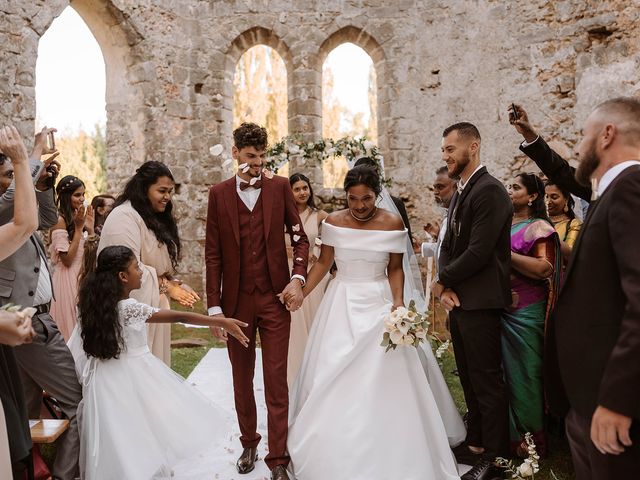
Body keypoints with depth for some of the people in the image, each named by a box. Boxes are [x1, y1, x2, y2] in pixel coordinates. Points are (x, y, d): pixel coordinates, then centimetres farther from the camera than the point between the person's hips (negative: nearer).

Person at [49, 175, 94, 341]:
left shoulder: (77, 219, 11)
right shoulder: (59, 220, -13)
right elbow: (67, 260, -19)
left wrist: (90, 228, -2)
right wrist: (79, 228, -17)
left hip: (82, 278, 8)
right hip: (67, 279, -8)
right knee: (69, 326, 1)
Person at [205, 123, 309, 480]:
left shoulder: (280, 187, 2)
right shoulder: (219, 193, 2)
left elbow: (300, 237, 6)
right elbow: (213, 253, 1)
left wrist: (298, 278, -9)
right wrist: (214, 305, -2)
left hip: (275, 297, -1)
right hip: (236, 300, 2)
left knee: (276, 380, 1)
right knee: (242, 378, 15)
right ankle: (249, 444, 33)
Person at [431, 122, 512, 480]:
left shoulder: (489, 190, -14)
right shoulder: (460, 193, 15)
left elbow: (479, 252, -21)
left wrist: (442, 282, -8)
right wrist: (445, 286, -3)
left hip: (479, 302, -9)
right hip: (458, 300, 9)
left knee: (487, 380, 2)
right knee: (470, 379, 17)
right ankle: (476, 443, 31)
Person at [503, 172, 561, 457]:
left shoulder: (538, 227, -8)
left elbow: (544, 268, -21)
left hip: (525, 313, -6)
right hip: (501, 309, 6)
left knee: (525, 371, 3)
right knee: (508, 369, 12)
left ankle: (531, 437, 20)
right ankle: (512, 431, 27)